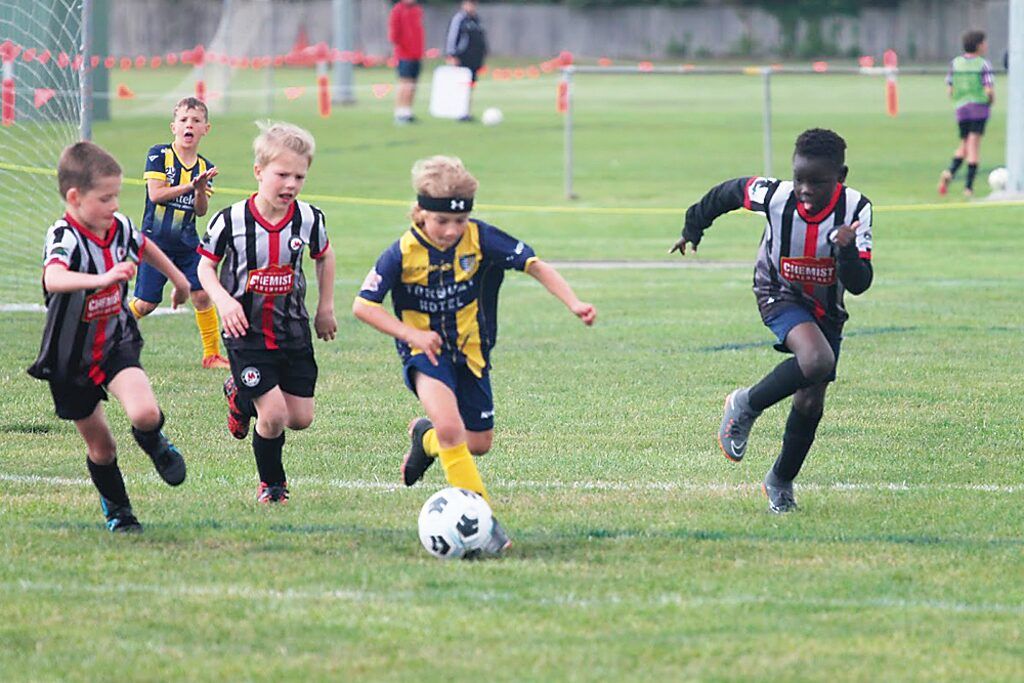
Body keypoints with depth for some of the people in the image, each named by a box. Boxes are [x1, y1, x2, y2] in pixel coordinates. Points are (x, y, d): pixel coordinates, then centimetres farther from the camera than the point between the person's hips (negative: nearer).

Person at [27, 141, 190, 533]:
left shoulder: (119, 227, -8)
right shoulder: (64, 237, -26)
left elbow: (144, 247, 19)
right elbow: (54, 279, -50)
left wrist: (177, 278, 34)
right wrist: (102, 279, -65)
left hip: (116, 345, 3)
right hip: (70, 359, -3)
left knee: (145, 413, -24)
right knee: (100, 447, 9)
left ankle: (154, 443, 12)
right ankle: (117, 510, 35)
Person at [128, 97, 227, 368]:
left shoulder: (205, 167, 5)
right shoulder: (159, 155, -7)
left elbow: (200, 211, 2)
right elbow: (155, 194, -15)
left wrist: (202, 189, -18)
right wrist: (190, 186, -21)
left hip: (187, 244, 4)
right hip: (156, 241, -4)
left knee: (202, 295, -6)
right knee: (146, 304, -2)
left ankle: (212, 355, 5)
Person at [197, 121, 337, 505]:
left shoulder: (308, 220, -6)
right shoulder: (231, 221, -15)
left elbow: (324, 256, 14)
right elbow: (206, 265, -2)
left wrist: (326, 308, 15)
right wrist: (223, 300, -20)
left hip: (294, 331, 4)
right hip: (247, 334, -4)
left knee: (301, 417, 6)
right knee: (274, 415, -14)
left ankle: (241, 397, 36)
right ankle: (271, 484, 14)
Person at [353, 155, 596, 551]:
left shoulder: (480, 238, -15)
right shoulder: (404, 252, -18)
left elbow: (535, 266, -12)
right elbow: (362, 306, -13)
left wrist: (574, 304, -23)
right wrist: (410, 333, -23)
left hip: (470, 350, 4)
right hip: (425, 350, -4)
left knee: (479, 443, 12)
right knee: (450, 426, -28)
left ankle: (426, 437, 45)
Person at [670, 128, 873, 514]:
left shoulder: (856, 210, -24)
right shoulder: (776, 197, -27)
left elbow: (859, 285, -24)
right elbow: (728, 192, -5)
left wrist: (847, 251, -45)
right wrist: (692, 229, 11)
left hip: (826, 308, 3)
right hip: (780, 295, -3)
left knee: (811, 402, 5)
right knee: (817, 359, -33)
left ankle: (781, 481, 29)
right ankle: (745, 406, -9)